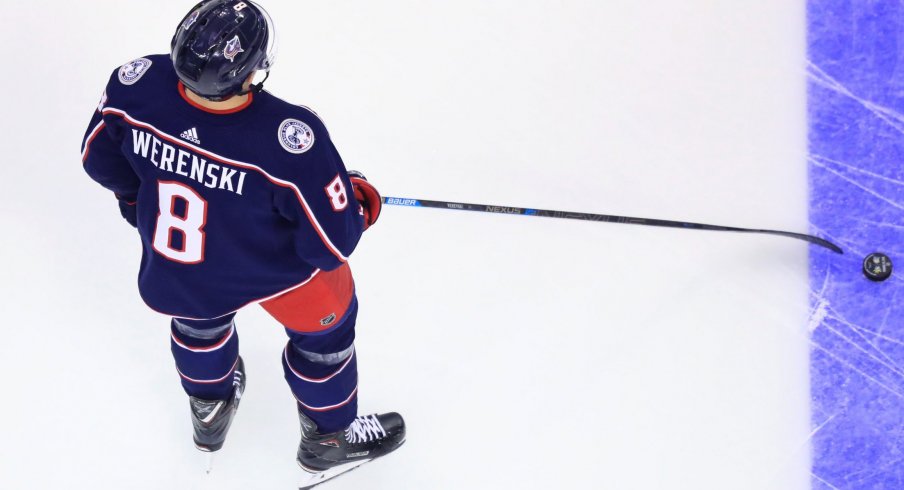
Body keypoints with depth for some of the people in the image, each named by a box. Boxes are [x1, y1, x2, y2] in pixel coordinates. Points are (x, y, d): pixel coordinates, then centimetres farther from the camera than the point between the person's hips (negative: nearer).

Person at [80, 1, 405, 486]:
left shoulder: (136, 85, -30)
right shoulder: (289, 139, -41)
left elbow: (100, 158, -7)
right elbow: (331, 241, -28)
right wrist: (360, 202, -5)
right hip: (275, 270, -4)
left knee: (199, 307, 38)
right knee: (325, 321, 28)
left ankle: (209, 409, 65)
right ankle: (329, 439, 51)